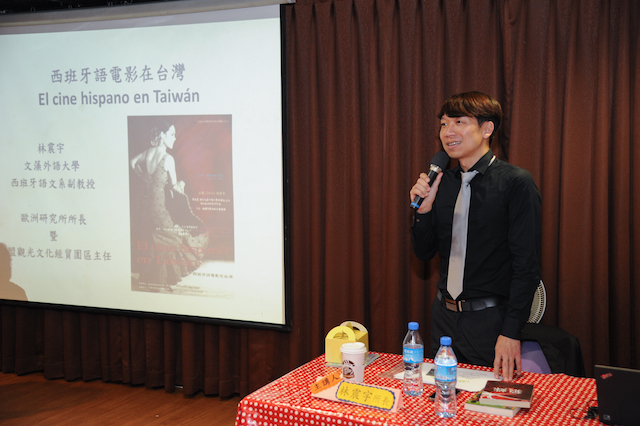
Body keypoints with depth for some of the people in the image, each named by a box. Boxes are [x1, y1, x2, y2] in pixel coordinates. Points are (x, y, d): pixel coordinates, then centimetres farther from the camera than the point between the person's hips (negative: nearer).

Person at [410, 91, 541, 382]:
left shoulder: (516, 182, -11)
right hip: (444, 316, 5)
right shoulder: (442, 183, 5)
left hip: (490, 319, -5)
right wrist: (423, 209, -8)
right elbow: (424, 253, 10)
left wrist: (511, 333, -18)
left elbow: (527, 264, -14)